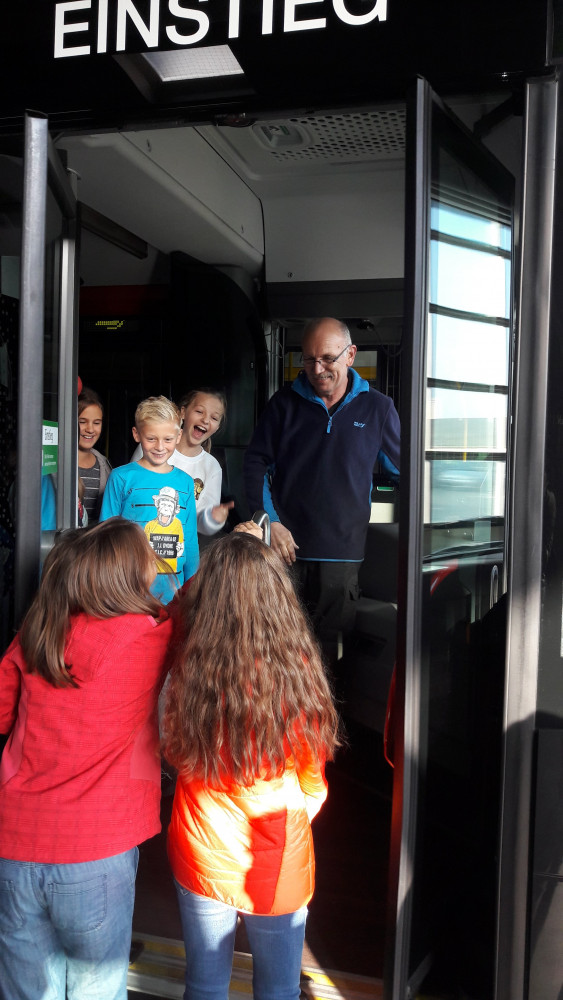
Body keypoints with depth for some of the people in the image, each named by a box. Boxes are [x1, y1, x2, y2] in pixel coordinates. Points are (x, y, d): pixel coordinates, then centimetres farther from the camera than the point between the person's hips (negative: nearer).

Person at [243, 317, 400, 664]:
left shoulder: (377, 408, 4)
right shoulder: (285, 404, 5)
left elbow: (403, 470, 12)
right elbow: (256, 463, 8)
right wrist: (270, 521, -3)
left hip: (343, 554, 0)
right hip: (286, 547, 1)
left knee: (329, 643, 5)